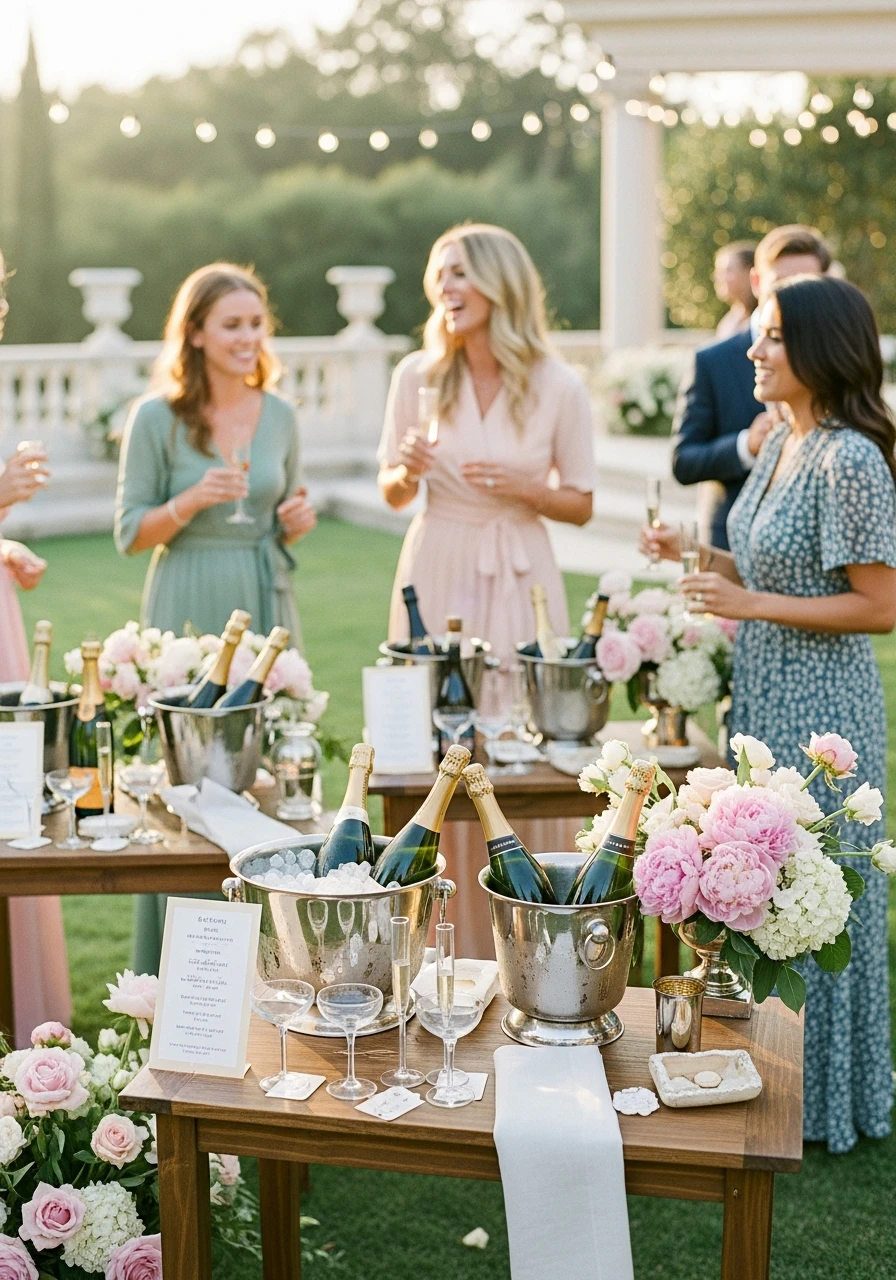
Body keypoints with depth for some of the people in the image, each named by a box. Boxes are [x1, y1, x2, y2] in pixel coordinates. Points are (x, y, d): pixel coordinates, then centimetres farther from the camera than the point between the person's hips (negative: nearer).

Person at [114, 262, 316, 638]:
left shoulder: (280, 415, 5)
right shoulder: (156, 417, -7)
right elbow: (129, 536, -6)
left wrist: (296, 523, -6)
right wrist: (191, 501, -21)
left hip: (265, 606, 3)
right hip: (189, 609, -3)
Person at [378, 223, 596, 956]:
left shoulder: (559, 387, -4)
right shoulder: (418, 376, 0)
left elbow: (581, 505, 3)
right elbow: (393, 493, 8)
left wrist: (524, 488, -14)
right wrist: (407, 471, -14)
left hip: (519, 579, -1)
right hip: (437, 572, 1)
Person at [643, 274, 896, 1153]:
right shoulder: (781, 441, 8)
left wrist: (751, 605, -21)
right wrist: (696, 555, 5)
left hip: (818, 713, -9)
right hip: (765, 700, 9)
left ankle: (822, 1099, 21)